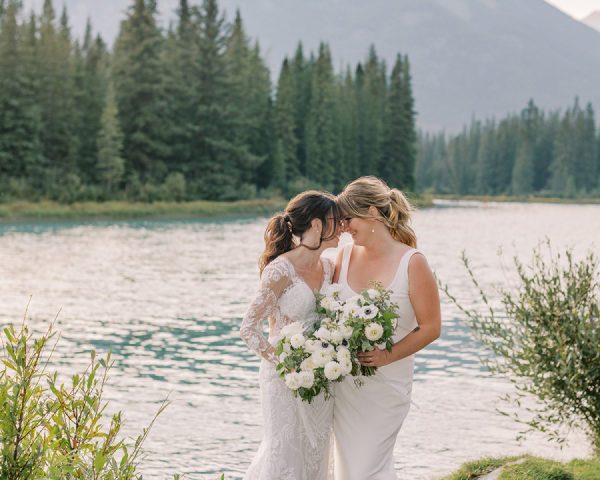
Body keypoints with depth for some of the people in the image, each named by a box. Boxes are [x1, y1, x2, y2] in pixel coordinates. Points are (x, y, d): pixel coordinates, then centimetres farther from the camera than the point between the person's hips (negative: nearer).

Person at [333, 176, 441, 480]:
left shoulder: (412, 263, -12)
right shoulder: (345, 256, 2)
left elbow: (431, 327, -10)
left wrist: (387, 356, -20)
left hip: (385, 384, -5)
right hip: (343, 382, 5)